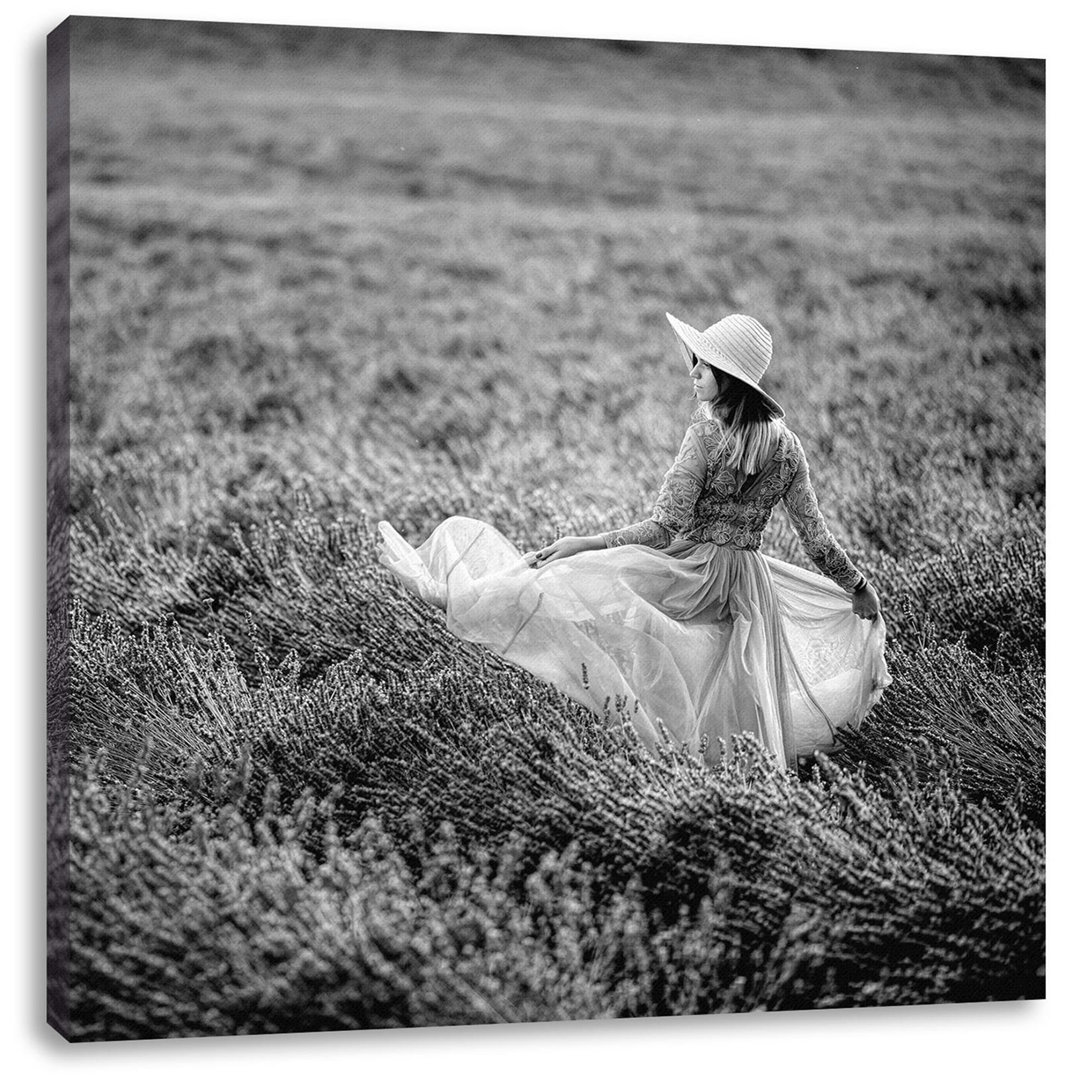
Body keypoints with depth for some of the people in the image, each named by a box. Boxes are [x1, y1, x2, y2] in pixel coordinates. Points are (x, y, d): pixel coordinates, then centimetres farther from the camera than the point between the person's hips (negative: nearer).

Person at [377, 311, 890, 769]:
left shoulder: (708, 433, -16)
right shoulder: (785, 445, 3)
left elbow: (664, 527, -20)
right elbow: (816, 537, 7)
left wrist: (583, 543, -17)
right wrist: (859, 587, 22)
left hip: (692, 571, -6)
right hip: (747, 578, 6)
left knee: (567, 575, -8)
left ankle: (455, 592, -9)